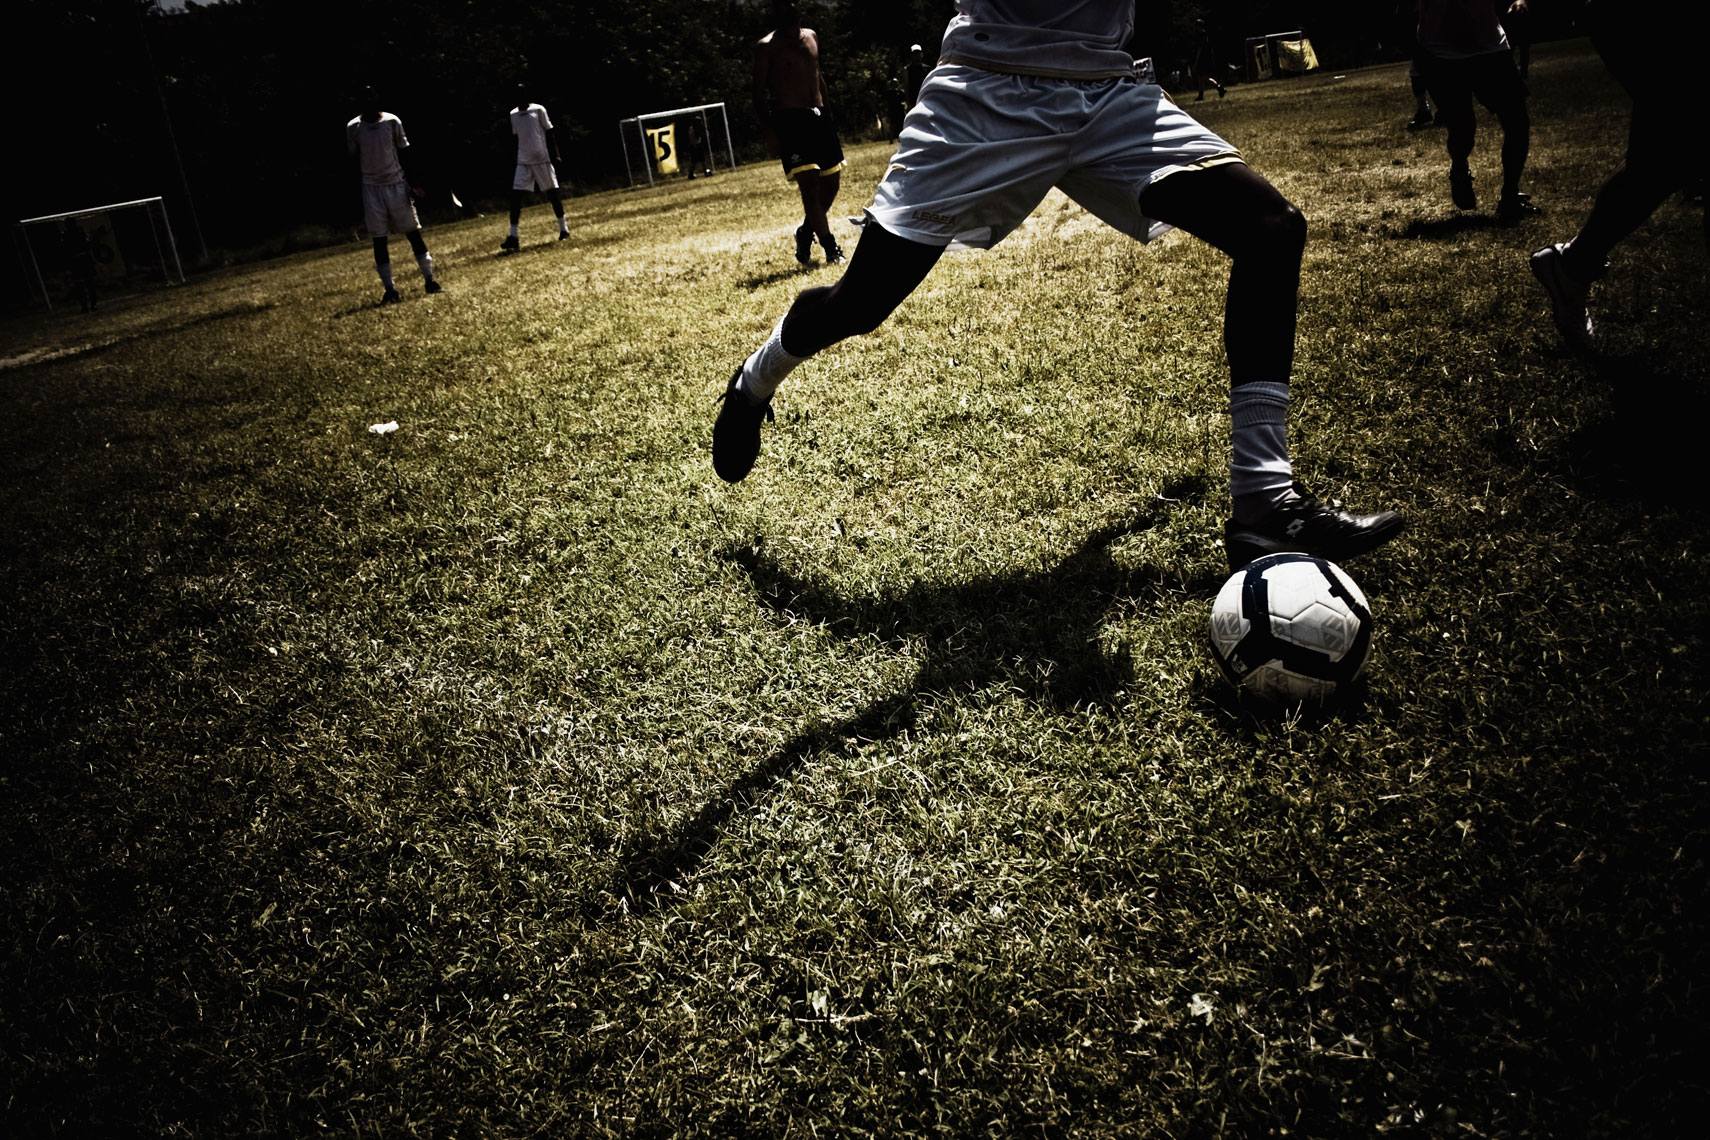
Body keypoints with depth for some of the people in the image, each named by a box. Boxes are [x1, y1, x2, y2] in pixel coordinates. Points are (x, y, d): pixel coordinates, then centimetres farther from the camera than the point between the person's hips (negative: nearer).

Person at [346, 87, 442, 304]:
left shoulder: (392, 122, -3)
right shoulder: (353, 128, -2)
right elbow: (354, 162, 4)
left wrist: (411, 184, -4)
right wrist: (357, 198, 2)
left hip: (396, 183, 0)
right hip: (371, 187, 0)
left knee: (413, 233, 0)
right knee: (379, 240, 1)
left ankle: (429, 279, 8)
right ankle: (389, 289, 6)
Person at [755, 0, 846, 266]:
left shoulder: (811, 36, 15)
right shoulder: (768, 47, -4)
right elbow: (759, 93, -6)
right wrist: (769, 130, -17)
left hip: (820, 117, 7)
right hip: (791, 121, -7)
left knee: (831, 182, 8)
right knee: (809, 184, -14)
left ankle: (806, 232, 28)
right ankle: (831, 249, -8)